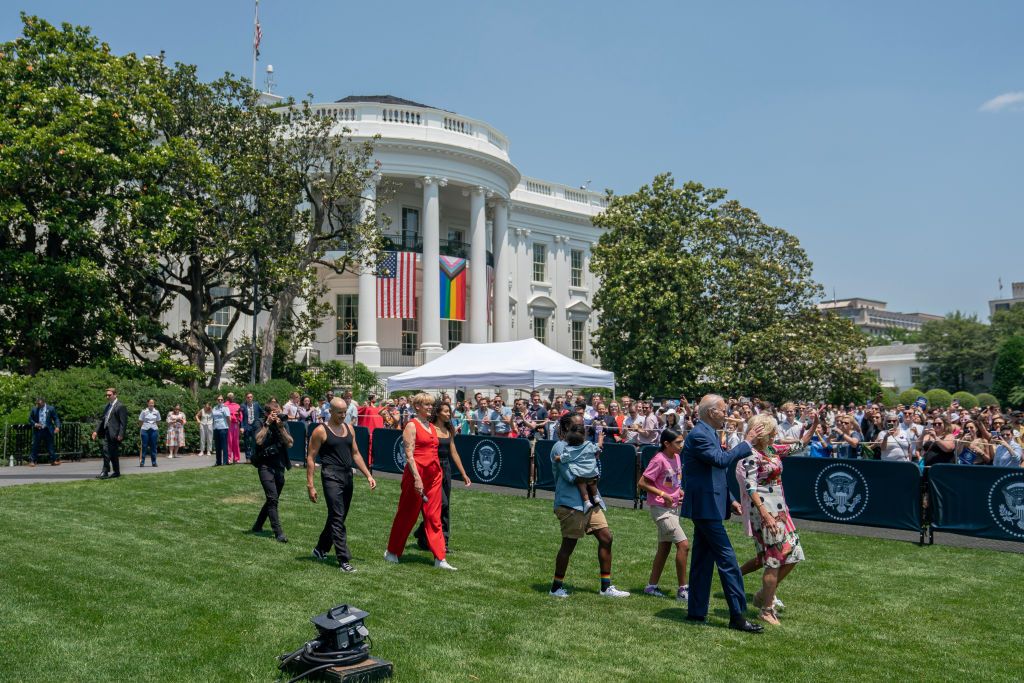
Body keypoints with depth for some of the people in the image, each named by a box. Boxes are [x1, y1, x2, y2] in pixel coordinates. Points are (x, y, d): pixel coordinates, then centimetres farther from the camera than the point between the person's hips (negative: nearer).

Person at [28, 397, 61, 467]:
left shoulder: (51, 409, 1)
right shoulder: (34, 410, 6)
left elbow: (56, 418, 1)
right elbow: (30, 419, 10)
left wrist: (57, 427, -15)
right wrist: (35, 424, -10)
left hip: (47, 430, -1)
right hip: (37, 431, 1)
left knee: (51, 446, 1)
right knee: (35, 446, 0)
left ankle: (54, 460, 7)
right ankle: (32, 461, 6)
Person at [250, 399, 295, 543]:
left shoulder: (283, 423, 6)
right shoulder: (259, 423, -3)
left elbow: (289, 443, -5)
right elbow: (258, 440, -19)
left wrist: (281, 427, -16)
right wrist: (267, 424, -18)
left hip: (280, 466, 5)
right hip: (265, 465, -5)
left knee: (272, 500, 15)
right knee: (272, 498, -16)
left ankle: (257, 526, 34)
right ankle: (278, 533, -16)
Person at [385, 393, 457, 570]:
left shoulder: (432, 427, 15)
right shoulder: (412, 426, -7)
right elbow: (409, 454, -14)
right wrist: (417, 478, -21)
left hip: (434, 474, 7)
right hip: (416, 474, -7)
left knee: (434, 517, 4)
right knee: (406, 514, 6)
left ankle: (440, 558, 3)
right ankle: (392, 552, 23)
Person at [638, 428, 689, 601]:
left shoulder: (676, 457, 6)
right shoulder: (659, 460, -18)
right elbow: (642, 483, -18)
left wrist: (680, 492, 2)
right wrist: (663, 495, -21)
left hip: (673, 508, 9)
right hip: (660, 508, -9)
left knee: (664, 548, 14)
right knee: (683, 545, -12)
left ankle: (652, 586, 26)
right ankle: (682, 589, -2)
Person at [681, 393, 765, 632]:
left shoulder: (708, 433, 16)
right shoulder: (698, 435, -16)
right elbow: (722, 460, -27)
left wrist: (730, 500, 18)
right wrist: (747, 442, -18)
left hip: (706, 506, 10)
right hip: (705, 507, -10)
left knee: (703, 559, 13)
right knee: (727, 559, -8)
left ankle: (696, 611, 20)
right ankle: (737, 615, -2)